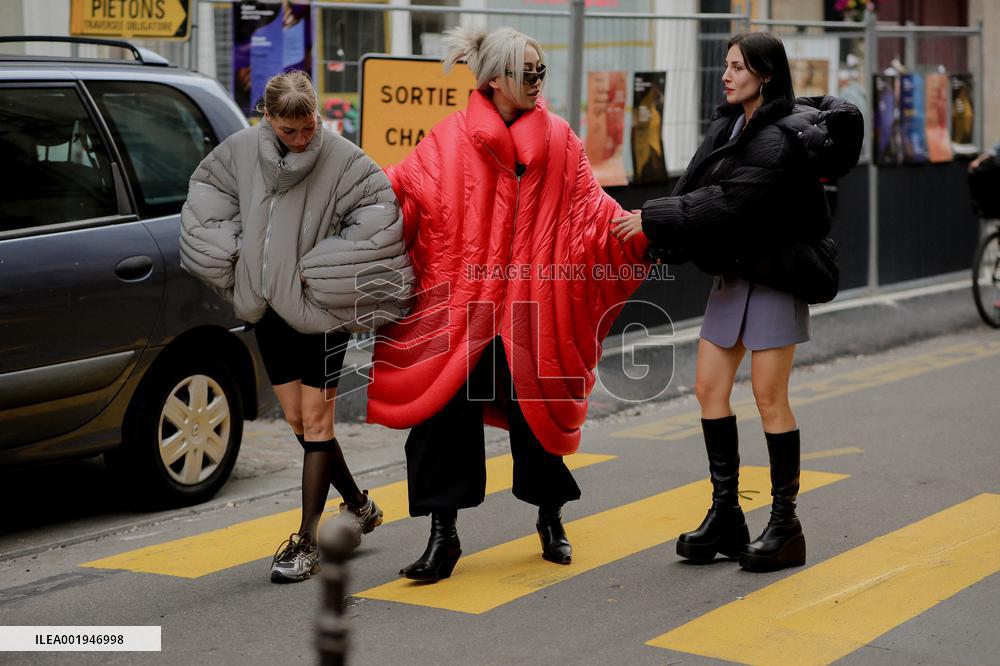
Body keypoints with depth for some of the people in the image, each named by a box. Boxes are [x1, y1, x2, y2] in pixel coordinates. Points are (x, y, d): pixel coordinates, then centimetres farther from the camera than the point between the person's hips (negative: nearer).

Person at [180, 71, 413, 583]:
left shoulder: (342, 160, -15)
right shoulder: (239, 152, -1)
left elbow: (379, 215, -16)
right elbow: (204, 195, 14)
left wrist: (327, 270, -17)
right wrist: (230, 253, 2)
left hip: (320, 312, -5)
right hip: (267, 308, 5)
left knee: (316, 421, -2)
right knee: (297, 419, 12)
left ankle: (307, 542, 4)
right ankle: (358, 506, 33)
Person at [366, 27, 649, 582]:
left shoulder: (558, 140, 7)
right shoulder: (451, 140, 0)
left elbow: (589, 208, 2)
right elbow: (404, 188, -5)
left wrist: (640, 230, -11)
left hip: (529, 310, 1)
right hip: (458, 307, -1)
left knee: (532, 413, 8)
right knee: (446, 414, -5)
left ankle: (551, 520, 30)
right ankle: (442, 534, 5)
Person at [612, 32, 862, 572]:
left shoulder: (780, 139, -18)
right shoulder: (728, 125, 8)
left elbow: (727, 202, -25)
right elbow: (695, 188, 7)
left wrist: (653, 220, -22)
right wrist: (653, 229, -6)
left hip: (773, 277, -8)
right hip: (733, 272, 8)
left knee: (769, 397, -4)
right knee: (709, 388, 6)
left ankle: (785, 525, 8)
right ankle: (725, 517, 14)